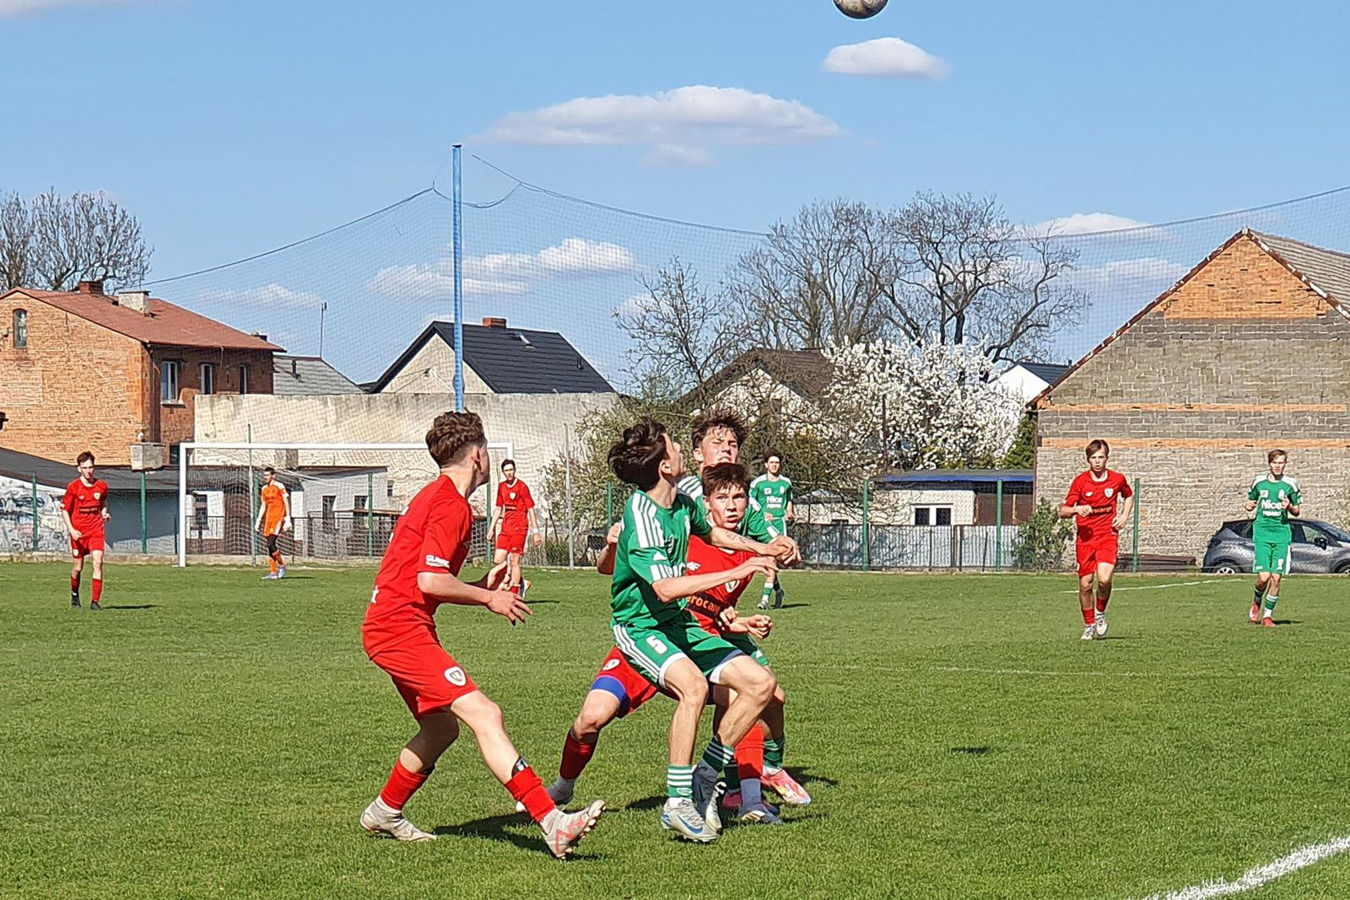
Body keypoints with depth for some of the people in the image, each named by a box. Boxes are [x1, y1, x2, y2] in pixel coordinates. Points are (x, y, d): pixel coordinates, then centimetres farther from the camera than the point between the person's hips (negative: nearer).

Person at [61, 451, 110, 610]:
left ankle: (95, 600, -14)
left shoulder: (102, 486, 2)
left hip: (96, 530, 1)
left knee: (98, 562, -15)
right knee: (77, 567, 7)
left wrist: (105, 513, 1)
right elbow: (64, 510, -2)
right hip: (78, 532, -1)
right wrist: (71, 530, -14)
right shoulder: (73, 487, -7)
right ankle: (75, 595, 35)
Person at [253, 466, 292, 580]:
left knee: (271, 544, -16)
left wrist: (288, 519, -13)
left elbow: (286, 503, -8)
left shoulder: (279, 486, -7)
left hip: (278, 518, -7)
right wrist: (258, 520, 16)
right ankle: (273, 573, 6)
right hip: (269, 518, 7)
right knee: (270, 545, 4)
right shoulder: (265, 488, 14)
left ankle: (282, 565, 1)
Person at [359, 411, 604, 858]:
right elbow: (430, 581, -20)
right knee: (484, 714, -19)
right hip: (401, 630, -11)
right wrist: (489, 598, -8)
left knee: (441, 727, 22)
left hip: (390, 628, 11)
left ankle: (383, 813, 37)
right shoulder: (451, 506, -12)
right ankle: (552, 823, -28)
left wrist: (482, 586, 16)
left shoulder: (435, 497, 20)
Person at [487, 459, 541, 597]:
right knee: (497, 560, 0)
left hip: (519, 528, -7)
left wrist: (536, 532, -10)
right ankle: (522, 583, 18)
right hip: (505, 527, 7)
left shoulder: (522, 487, -8)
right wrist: (492, 528, 16)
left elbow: (531, 510, -7)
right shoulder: (501, 487, 11)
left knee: (514, 561, -6)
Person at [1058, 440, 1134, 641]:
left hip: (1108, 535, 0)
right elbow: (1062, 512, -3)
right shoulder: (1080, 481, -4)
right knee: (1085, 584, 1)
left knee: (1104, 579, -20)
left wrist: (1124, 516, 7)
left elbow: (1129, 496, 24)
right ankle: (1089, 625, 21)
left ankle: (1100, 613, 8)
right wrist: (1077, 509, -24)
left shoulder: (1118, 479, 1)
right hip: (1085, 537, 0)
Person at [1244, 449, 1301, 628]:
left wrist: (1289, 506, -10)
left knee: (1276, 577, -5)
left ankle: (1267, 614, 10)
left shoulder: (1290, 483, 4)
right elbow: (1251, 503, 20)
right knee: (1263, 576, -11)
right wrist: (1249, 506, -3)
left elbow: (1297, 511, 11)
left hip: (1281, 533, 0)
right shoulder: (1259, 481, 7)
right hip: (1262, 532, 0)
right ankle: (1256, 603, 20)